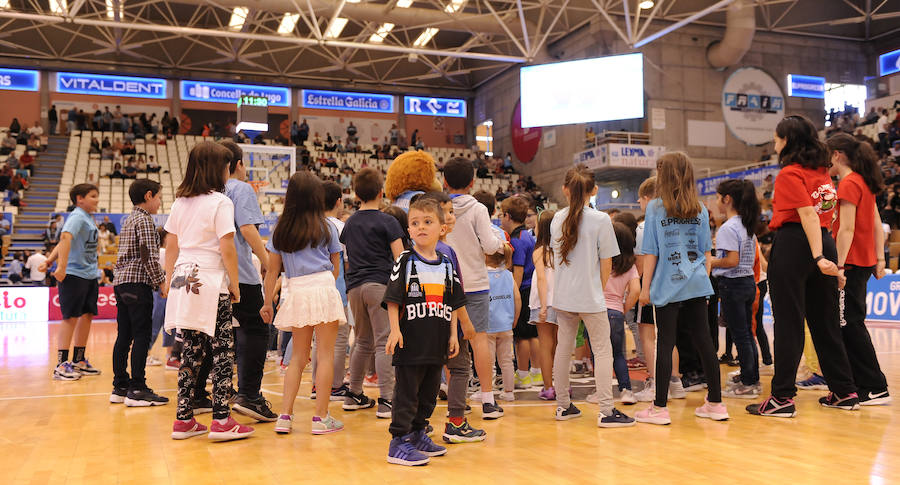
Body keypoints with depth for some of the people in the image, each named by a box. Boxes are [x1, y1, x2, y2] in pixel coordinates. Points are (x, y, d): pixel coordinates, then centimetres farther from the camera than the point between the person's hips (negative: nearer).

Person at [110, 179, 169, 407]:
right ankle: (137, 390, -6)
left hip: (121, 281, 10)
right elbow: (149, 256, -17)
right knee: (142, 335, -7)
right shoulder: (145, 220, -8)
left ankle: (120, 387, 14)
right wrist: (162, 283, -13)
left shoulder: (128, 221, 21)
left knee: (124, 336, 10)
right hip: (138, 283, -10)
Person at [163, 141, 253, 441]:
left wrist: (170, 278, 22)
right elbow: (227, 248, -12)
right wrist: (235, 283, -4)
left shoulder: (180, 202, 12)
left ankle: (184, 419, 15)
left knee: (192, 351, 12)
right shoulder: (220, 202, -8)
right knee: (222, 352, 0)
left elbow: (171, 245, 14)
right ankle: (221, 421, 0)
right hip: (211, 284, -7)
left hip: (183, 280, 7)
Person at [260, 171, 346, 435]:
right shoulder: (326, 227, 4)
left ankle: (285, 415, 10)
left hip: (295, 292, 3)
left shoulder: (281, 229, 10)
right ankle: (321, 418, 3)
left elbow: (272, 269, 9)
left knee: (298, 356, 14)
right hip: (322, 287, -3)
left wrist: (267, 302, 15)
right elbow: (336, 268, 9)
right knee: (325, 354, 2)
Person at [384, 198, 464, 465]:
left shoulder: (447, 264, 8)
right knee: (407, 393, -1)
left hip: (437, 342, 5)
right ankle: (399, 442, 8)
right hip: (410, 341, -5)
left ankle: (418, 435, 30)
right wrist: (395, 330, -13)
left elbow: (453, 303, 13)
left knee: (429, 392, 15)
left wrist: (453, 334, 8)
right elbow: (393, 300, -6)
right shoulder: (405, 261, -5)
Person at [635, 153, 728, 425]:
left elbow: (651, 252, -5)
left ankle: (660, 408, 5)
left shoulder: (655, 208, -5)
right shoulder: (700, 210, 7)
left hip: (667, 286, -4)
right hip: (696, 285, 4)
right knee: (703, 341, 9)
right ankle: (715, 403, 16)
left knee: (665, 344, -1)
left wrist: (645, 287, 1)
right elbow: (706, 252, 10)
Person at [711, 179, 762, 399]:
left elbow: (733, 260, -23)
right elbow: (751, 258, 15)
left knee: (739, 335, -2)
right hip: (749, 282, 9)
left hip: (733, 284, -9)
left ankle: (747, 384, 5)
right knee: (747, 334, 14)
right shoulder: (748, 226, 11)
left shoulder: (727, 228, -17)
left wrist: (710, 262, -9)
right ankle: (753, 380, 21)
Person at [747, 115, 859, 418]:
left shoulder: (790, 173, -8)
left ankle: (782, 398, 1)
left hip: (793, 245, -7)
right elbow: (823, 213, 10)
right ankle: (845, 392, 21)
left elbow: (808, 214, -19)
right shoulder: (822, 172, 14)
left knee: (788, 324, -3)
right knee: (825, 321, 14)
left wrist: (817, 256, -25)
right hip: (825, 243, 7)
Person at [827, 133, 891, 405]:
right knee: (850, 324, 13)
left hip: (852, 263, -10)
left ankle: (876, 389, -2)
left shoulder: (848, 184, -13)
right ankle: (860, 383, 20)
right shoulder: (864, 182, 15)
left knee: (850, 324, -6)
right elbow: (877, 225, 16)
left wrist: (839, 265, -21)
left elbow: (846, 229, -19)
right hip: (865, 261, 10)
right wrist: (879, 259, 17)